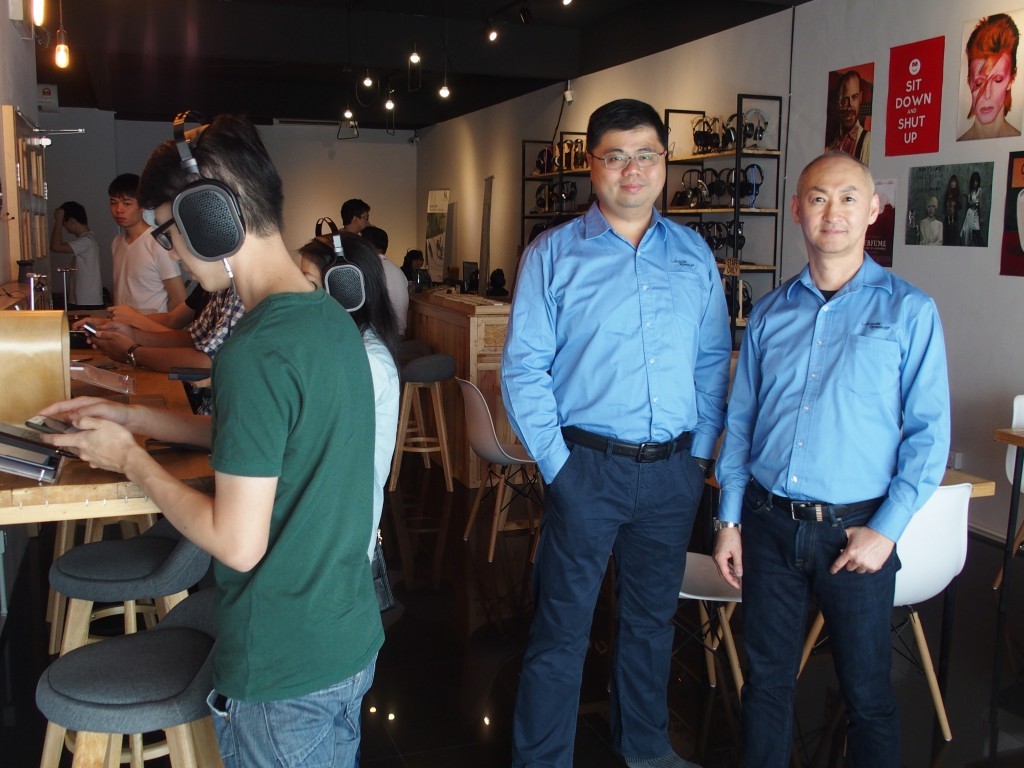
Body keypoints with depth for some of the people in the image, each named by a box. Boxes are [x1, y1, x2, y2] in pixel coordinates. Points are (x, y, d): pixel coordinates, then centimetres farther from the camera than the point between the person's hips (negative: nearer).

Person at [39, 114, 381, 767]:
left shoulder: (254, 352, -26)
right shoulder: (331, 317, 2)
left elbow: (237, 543, -24)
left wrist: (130, 458, -10)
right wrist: (134, 417, 12)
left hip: (286, 672, -8)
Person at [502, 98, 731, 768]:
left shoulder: (694, 254, 8)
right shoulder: (553, 254, -2)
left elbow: (713, 361, 10)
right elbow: (523, 369, -6)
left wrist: (701, 451, 2)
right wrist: (556, 463, -11)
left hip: (674, 470, 4)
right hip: (588, 466, -3)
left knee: (652, 617, 19)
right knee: (562, 630, 2)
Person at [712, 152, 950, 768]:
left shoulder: (909, 311, -3)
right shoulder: (770, 314, 7)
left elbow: (929, 434, -6)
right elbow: (739, 424, 10)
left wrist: (886, 530, -12)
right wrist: (730, 519, 6)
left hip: (855, 532, -3)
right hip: (769, 524, 3)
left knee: (868, 693, 10)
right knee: (767, 680, 15)